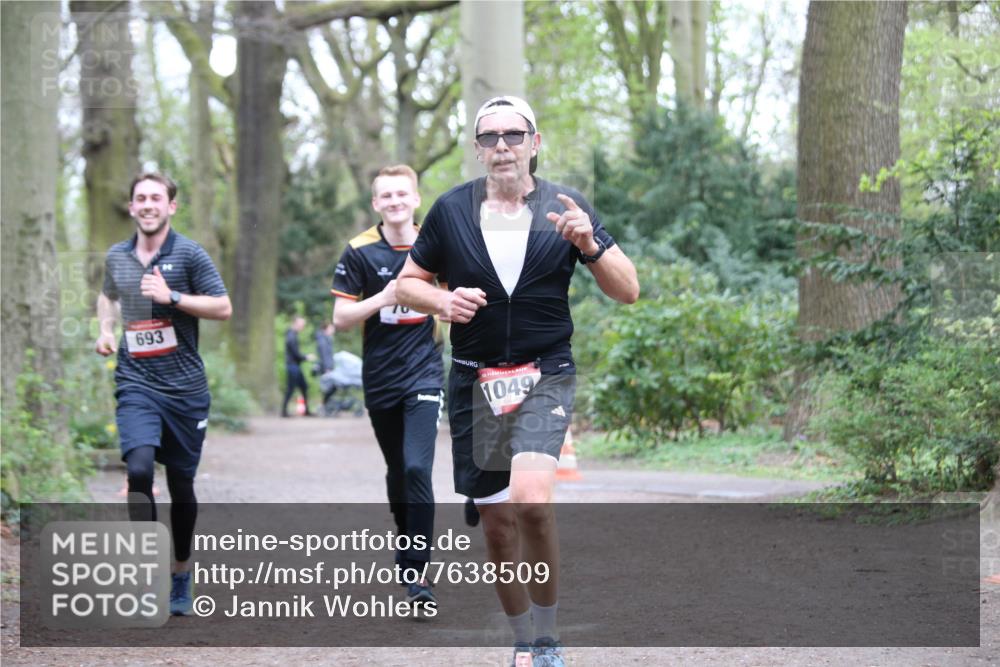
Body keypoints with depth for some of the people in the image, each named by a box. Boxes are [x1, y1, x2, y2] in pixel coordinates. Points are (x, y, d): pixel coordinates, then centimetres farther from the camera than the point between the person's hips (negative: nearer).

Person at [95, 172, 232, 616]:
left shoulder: (189, 254, -3)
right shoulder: (116, 257, 9)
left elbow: (223, 308, -7)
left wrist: (171, 297, -17)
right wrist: (105, 329, 11)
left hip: (184, 387, -1)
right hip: (135, 384, 1)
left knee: (182, 485, 7)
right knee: (139, 469, -21)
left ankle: (181, 575, 26)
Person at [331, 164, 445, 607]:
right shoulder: (360, 251, -2)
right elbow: (340, 318, -4)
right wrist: (382, 298, -18)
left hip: (424, 374, -1)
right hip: (379, 380, 1)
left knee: (417, 468, -17)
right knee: (397, 473, 13)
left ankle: (416, 571, -14)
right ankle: (407, 548, 36)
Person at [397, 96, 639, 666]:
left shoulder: (566, 207, 1)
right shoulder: (452, 209, 3)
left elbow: (628, 291, 1)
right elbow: (408, 283, 12)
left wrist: (589, 243, -17)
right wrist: (443, 300, -10)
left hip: (546, 377, -2)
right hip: (475, 383, 3)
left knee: (532, 497, -26)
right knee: (498, 521, 6)